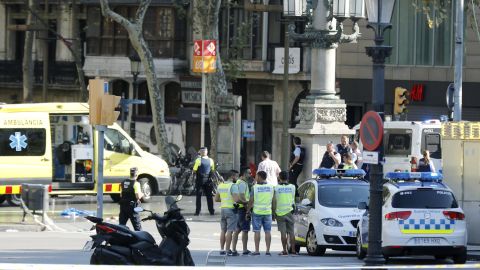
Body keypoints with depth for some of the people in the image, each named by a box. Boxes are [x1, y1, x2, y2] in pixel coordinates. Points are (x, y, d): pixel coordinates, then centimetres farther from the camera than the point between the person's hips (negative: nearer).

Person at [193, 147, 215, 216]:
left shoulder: (198, 160, -10)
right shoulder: (211, 160, 1)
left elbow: (194, 171, -9)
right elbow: (213, 170, 7)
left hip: (200, 180, -3)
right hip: (208, 179, 3)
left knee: (198, 196, 3)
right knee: (209, 196, 10)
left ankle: (197, 211, 0)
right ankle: (211, 211, 10)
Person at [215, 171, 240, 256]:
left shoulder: (220, 185, 11)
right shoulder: (233, 186, -13)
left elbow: (216, 199, 16)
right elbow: (236, 199, -23)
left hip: (222, 208, 7)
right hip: (231, 209, -7)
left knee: (223, 230, 14)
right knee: (230, 230, -5)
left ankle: (222, 249, 17)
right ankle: (228, 250, -6)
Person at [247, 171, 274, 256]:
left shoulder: (255, 187, -7)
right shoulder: (271, 187, 2)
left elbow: (251, 200, -7)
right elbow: (273, 200, 4)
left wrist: (248, 211, 4)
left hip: (257, 212, -2)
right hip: (268, 212, 2)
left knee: (257, 231, 1)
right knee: (268, 231, 3)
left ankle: (257, 250, -1)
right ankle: (268, 251, 0)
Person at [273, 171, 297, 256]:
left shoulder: (276, 188, -5)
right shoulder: (292, 187, 0)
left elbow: (274, 201, -4)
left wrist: (273, 213, 4)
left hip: (280, 213, -2)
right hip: (289, 211, 2)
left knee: (283, 232, -2)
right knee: (291, 232, 6)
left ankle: (284, 251, -4)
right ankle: (293, 250, 5)